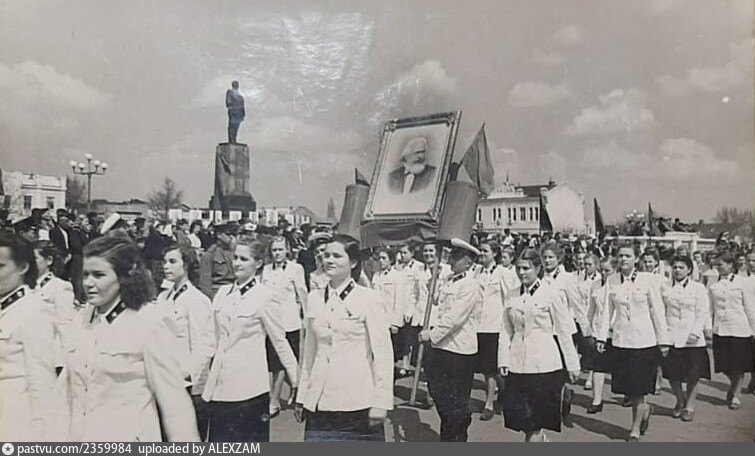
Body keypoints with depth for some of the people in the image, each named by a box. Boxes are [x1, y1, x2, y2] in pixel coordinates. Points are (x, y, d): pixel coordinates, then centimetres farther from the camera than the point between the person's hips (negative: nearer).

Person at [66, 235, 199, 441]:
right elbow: (73, 390, 11)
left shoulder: (150, 322, -15)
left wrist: (186, 438, -10)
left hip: (129, 437, -5)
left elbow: (173, 399, -13)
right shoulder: (81, 321, 3)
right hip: (79, 435, 5)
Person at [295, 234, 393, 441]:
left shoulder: (370, 298, -7)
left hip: (358, 402, -4)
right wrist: (301, 396, 13)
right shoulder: (314, 298, 7)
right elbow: (309, 351, 13)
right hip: (319, 401, 4)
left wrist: (381, 402, -10)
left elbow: (383, 353, -7)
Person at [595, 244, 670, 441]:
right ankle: (644, 409, 38)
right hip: (620, 341, 3)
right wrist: (601, 337, 1)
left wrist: (663, 341, -3)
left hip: (644, 341, -3)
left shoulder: (648, 279, -6)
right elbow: (607, 311, 5)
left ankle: (635, 428, 20)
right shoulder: (611, 281, 2)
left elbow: (658, 311, -3)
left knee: (638, 388, 2)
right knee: (624, 386, 9)